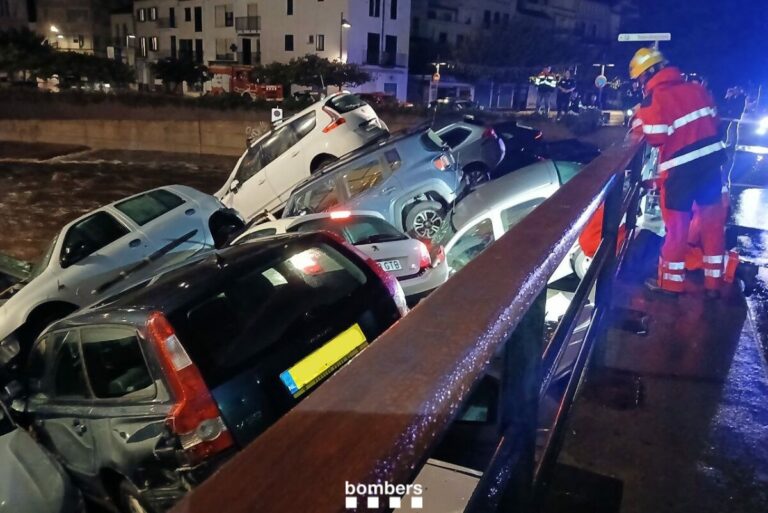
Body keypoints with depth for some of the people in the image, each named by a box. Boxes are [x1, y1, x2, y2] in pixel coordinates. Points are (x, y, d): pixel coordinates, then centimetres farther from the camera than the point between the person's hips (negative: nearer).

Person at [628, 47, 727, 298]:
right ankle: (714, 282, 22)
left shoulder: (653, 99, -12)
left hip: (681, 166, -6)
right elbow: (714, 121, 13)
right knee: (712, 220, 13)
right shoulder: (696, 88, 8)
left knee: (677, 224, 6)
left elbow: (655, 138, -15)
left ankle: (671, 282, 18)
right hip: (711, 158, 6)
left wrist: (639, 123, 1)